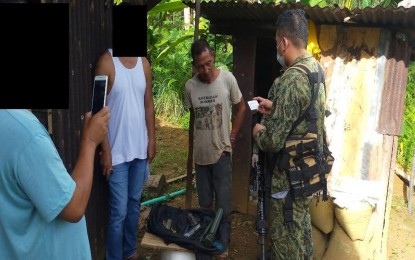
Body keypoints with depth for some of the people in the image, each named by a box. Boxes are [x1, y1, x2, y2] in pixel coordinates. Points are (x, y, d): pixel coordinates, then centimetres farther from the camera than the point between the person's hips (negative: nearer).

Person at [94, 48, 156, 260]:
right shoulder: (107, 61, -13)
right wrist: (106, 151, -15)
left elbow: (148, 105, 9)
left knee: (134, 203, 19)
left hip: (140, 149, 6)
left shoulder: (144, 63, 4)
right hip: (117, 151, -5)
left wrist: (152, 140, 6)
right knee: (119, 211, 2)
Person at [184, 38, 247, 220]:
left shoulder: (228, 79, -11)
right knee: (204, 204, 17)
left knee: (223, 206, 4)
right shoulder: (189, 86, -5)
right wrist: (200, 138, 8)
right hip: (200, 154, 3)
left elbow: (241, 108, 1)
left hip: (221, 152, -2)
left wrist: (231, 139, -4)